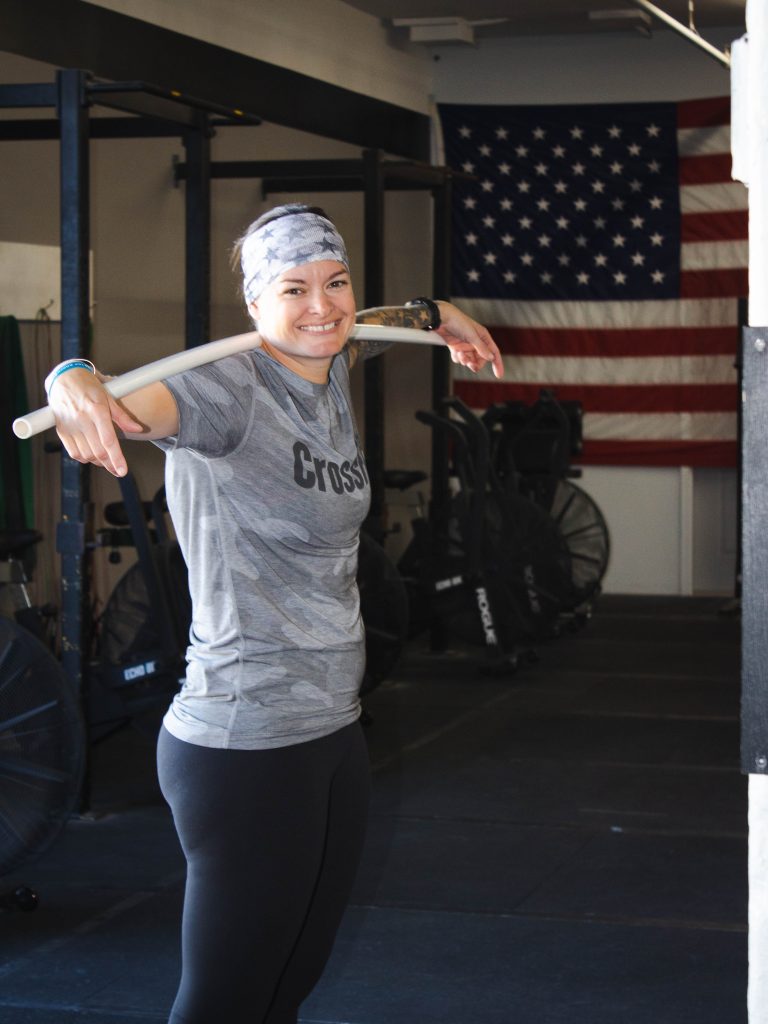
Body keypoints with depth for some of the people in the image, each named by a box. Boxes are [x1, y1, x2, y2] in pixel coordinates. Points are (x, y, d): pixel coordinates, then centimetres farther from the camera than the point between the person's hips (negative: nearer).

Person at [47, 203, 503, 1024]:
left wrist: (439, 315, 40)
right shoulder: (231, 388, -16)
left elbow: (357, 326, 33)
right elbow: (137, 402, -38)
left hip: (333, 732, 8)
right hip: (246, 747, -8)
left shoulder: (333, 371, 8)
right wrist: (76, 382, -58)